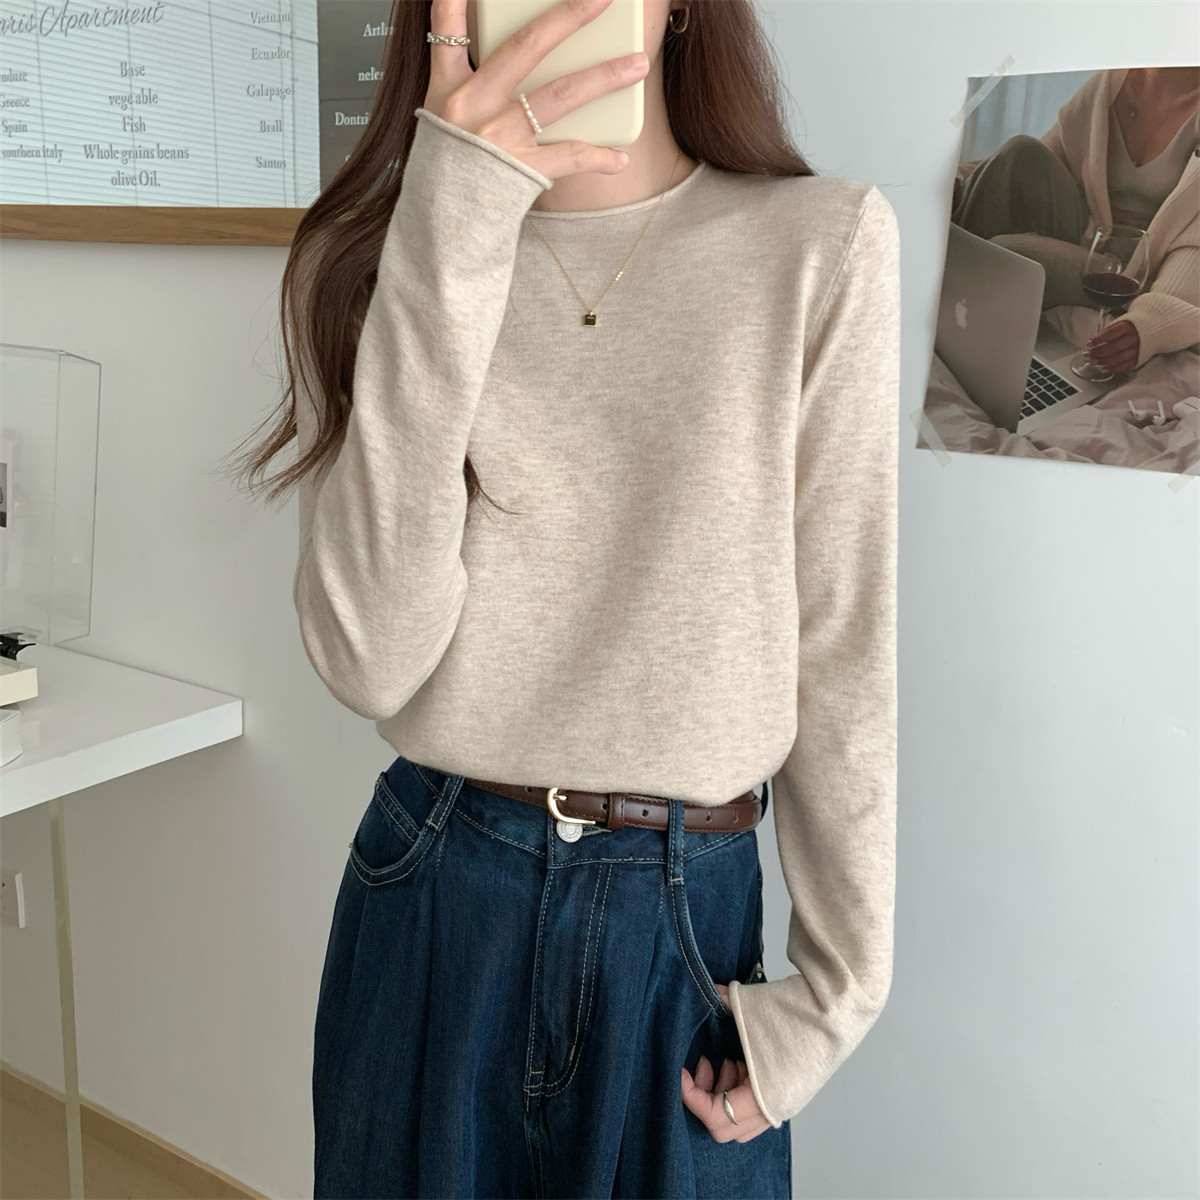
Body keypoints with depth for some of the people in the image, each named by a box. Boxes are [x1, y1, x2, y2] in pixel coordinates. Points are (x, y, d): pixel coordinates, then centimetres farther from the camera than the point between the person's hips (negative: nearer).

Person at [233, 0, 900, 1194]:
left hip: (691, 915, -1)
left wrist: (837, 985, 0)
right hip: (430, 897, 2)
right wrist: (450, 243, -22)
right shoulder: (367, 254, -3)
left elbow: (842, 660, -4)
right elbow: (369, 656, -16)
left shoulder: (822, 244, -9)